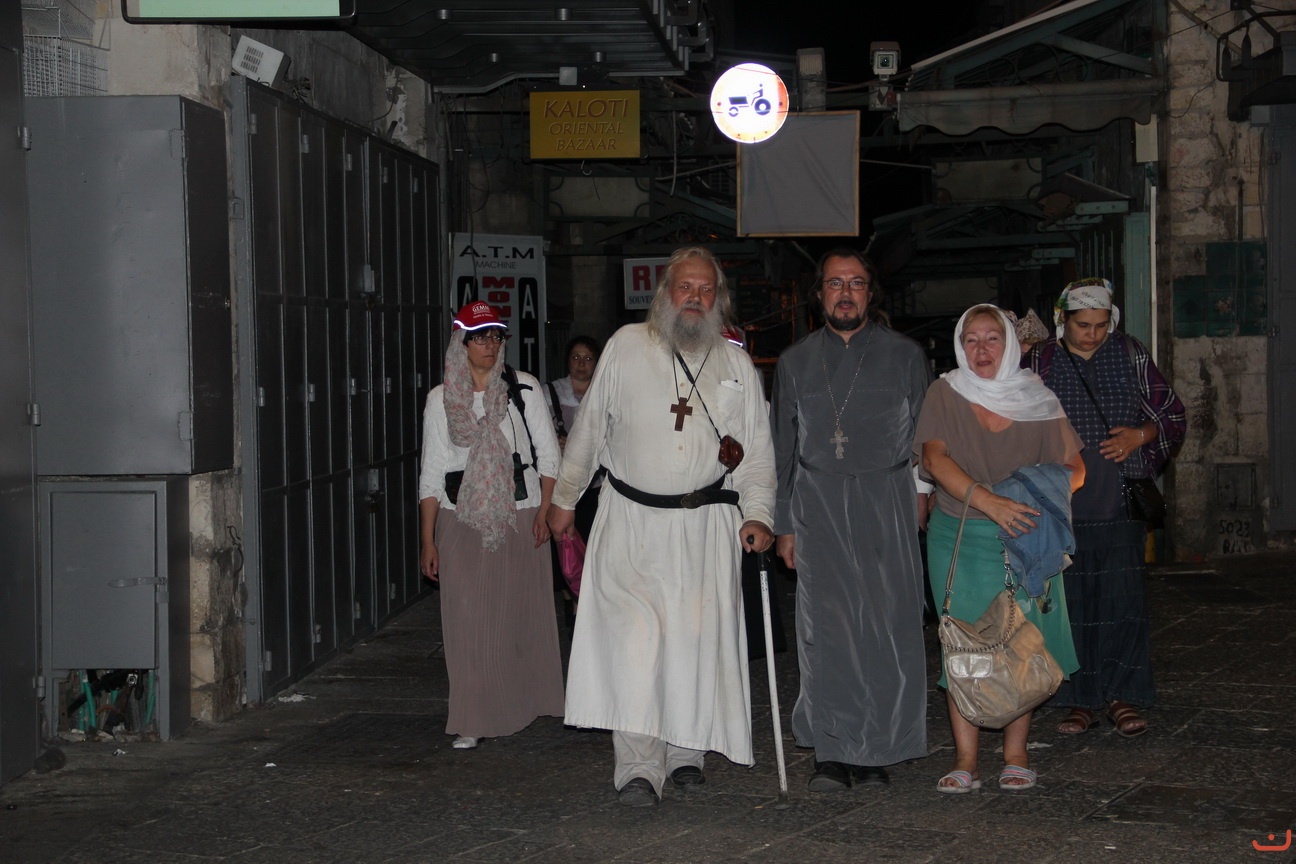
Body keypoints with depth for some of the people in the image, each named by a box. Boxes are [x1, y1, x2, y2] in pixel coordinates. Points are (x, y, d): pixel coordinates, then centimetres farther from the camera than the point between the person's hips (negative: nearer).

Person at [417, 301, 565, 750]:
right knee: (468, 620, -2)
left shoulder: (524, 389, 3)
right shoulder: (441, 399, 4)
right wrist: (427, 539, 3)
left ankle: (527, 704, 21)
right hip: (462, 523, 0)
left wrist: (544, 510, -7)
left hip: (520, 518, 0)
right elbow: (431, 473, 6)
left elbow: (548, 455, 5)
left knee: (523, 612, 5)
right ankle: (473, 721, 2)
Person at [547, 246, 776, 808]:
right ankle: (638, 766, -14)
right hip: (631, 519, -2)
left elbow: (758, 450, 11)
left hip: (706, 524, 2)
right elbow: (588, 428, 12)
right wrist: (564, 498, 14)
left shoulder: (736, 365, 10)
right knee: (634, 633, -14)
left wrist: (757, 514, -1)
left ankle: (685, 750, 18)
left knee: (697, 635, 1)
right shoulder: (626, 346, 5)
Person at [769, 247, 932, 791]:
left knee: (885, 626, -3)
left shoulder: (904, 355, 8)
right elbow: (783, 449, 15)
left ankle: (875, 749, 7)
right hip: (818, 506, 1)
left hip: (886, 504, -1)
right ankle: (832, 753, -1)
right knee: (826, 627, -5)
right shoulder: (795, 362, 13)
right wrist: (783, 525, 11)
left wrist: (923, 490, -3)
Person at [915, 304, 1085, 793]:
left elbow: (1073, 467, 6)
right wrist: (990, 502, -28)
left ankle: (1016, 756, 11)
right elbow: (934, 459, -14)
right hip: (959, 541, -1)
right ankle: (965, 761, 2)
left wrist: (1050, 488, -18)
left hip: (1025, 540, 1)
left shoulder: (1037, 400, 4)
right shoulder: (945, 395, 0)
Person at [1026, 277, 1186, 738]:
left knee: (1122, 596, -3)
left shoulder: (1131, 355, 5)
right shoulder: (1041, 363, 4)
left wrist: (1141, 435, -8)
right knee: (1072, 600, 2)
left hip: (1122, 499, 0)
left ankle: (1122, 696, 7)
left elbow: (1174, 417, 10)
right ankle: (1082, 699, 11)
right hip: (1064, 503, 0)